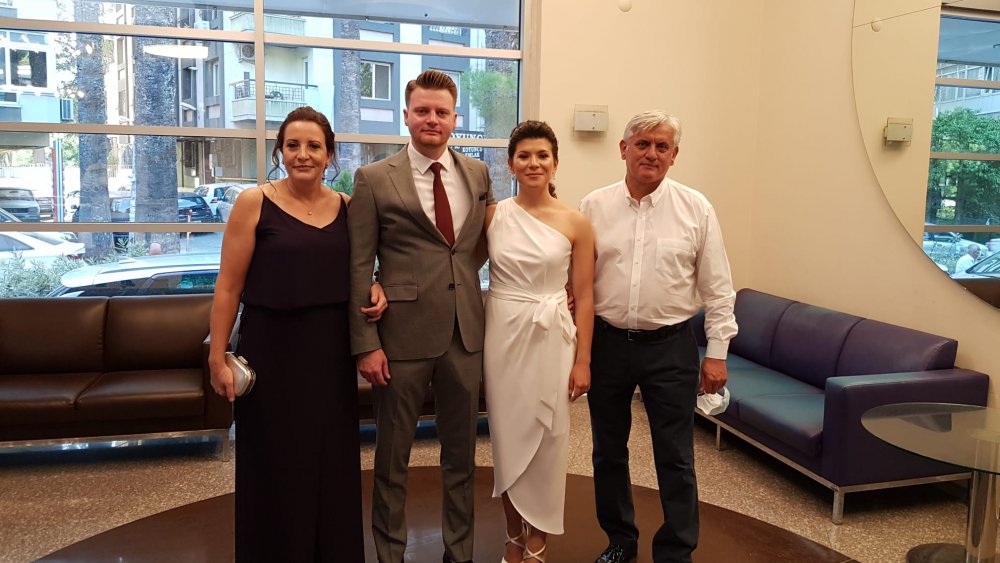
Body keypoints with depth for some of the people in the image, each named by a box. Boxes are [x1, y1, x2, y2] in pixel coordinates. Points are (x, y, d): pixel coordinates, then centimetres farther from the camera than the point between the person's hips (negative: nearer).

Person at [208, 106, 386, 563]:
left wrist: (374, 290, -4)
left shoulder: (346, 206, 4)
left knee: (333, 463, 12)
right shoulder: (253, 203, -7)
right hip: (273, 349, -3)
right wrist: (217, 357, -9)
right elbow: (228, 286, -7)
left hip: (331, 351, 4)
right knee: (277, 468, 9)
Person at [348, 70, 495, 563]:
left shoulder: (478, 174, 7)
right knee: (392, 456, 11)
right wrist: (366, 343, -10)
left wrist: (466, 266, 4)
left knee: (461, 453, 15)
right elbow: (359, 267, -6)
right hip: (402, 335, -3)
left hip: (465, 334, 4)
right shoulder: (373, 179, -3)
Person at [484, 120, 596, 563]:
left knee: (546, 439, 7)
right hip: (501, 334, 1)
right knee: (507, 436, 11)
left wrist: (583, 360, -4)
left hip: (550, 337, -1)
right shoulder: (492, 215, 0)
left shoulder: (576, 224, -3)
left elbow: (583, 296, -2)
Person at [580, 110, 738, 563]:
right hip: (607, 342, 2)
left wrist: (717, 352, -3)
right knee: (608, 451, 15)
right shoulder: (594, 206, 1)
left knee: (675, 458, 5)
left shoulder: (696, 208, -2)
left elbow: (717, 288, -1)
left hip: (670, 346, -2)